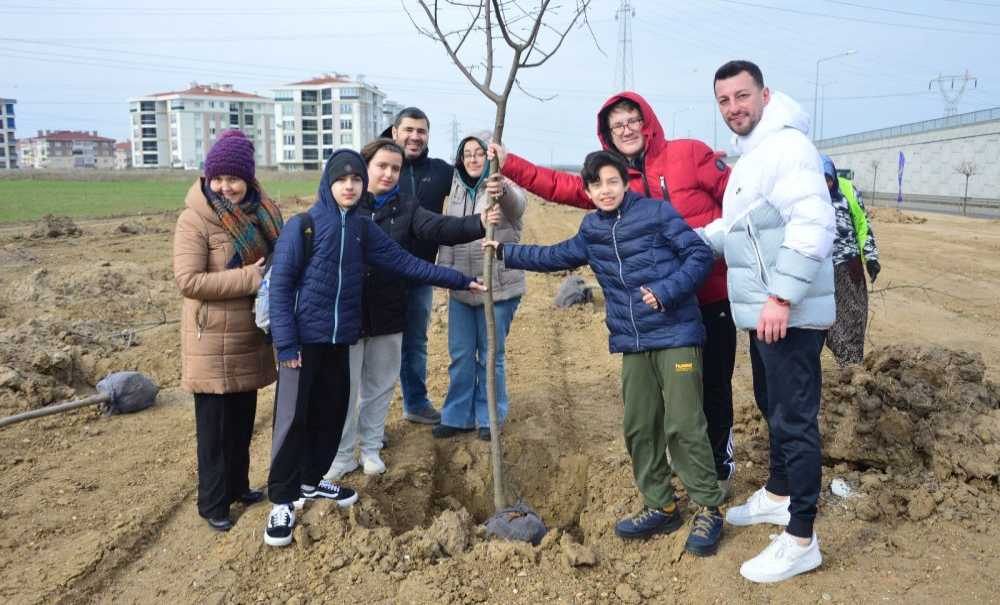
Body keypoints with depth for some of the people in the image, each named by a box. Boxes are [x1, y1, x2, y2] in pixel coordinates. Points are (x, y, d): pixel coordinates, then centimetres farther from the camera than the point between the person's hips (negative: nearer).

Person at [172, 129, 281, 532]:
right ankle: (212, 502, 18)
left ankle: (237, 485, 35)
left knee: (243, 418, 18)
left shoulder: (260, 212, 3)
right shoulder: (195, 219, -16)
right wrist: (249, 278, -24)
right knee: (214, 424, 4)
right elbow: (188, 281, -22)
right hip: (213, 340, -6)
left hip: (250, 335, 6)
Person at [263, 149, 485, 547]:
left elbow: (404, 262, 5)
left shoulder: (363, 229, 6)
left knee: (332, 413, 12)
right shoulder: (302, 225, -9)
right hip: (302, 338, -5)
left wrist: (458, 280, 3)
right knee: (293, 417, -3)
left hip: (339, 338, 5)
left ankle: (312, 481, 31)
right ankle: (282, 501, 9)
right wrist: (285, 342, -15)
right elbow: (280, 283, -10)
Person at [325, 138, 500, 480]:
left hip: (388, 314, 3)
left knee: (380, 385, 14)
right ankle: (342, 454, 23)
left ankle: (371, 448, 31)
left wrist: (479, 224, -32)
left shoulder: (406, 209, 2)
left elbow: (440, 228, -14)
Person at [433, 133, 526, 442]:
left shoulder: (505, 187, -9)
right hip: (460, 287, 5)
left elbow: (516, 204, -34)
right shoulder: (456, 190, 11)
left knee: (491, 356, 5)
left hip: (498, 287, -5)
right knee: (460, 355, 11)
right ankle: (457, 416, 24)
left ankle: (490, 418, 21)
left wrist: (503, 191, -56)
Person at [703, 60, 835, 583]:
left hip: (790, 314, -10)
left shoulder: (787, 145, -15)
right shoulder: (749, 157, 18)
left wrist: (782, 296, -27)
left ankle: (801, 540, 4)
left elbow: (813, 224, -25)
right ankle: (778, 496, 39)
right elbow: (733, 229, 26)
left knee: (794, 420, -5)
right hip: (763, 312, 10)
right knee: (772, 407, 21)